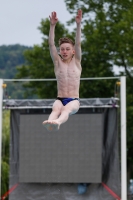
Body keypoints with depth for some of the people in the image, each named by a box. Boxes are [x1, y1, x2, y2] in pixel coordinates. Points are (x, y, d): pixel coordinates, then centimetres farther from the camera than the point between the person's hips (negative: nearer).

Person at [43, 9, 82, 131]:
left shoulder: (76, 62, 10)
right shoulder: (57, 62, 11)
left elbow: (78, 44, -2)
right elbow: (51, 44, 0)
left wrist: (78, 24, -13)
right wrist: (52, 25, -11)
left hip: (74, 100, -1)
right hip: (60, 99, 1)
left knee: (66, 109, -34)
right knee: (56, 109, -33)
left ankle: (57, 122, -66)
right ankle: (49, 123, -65)